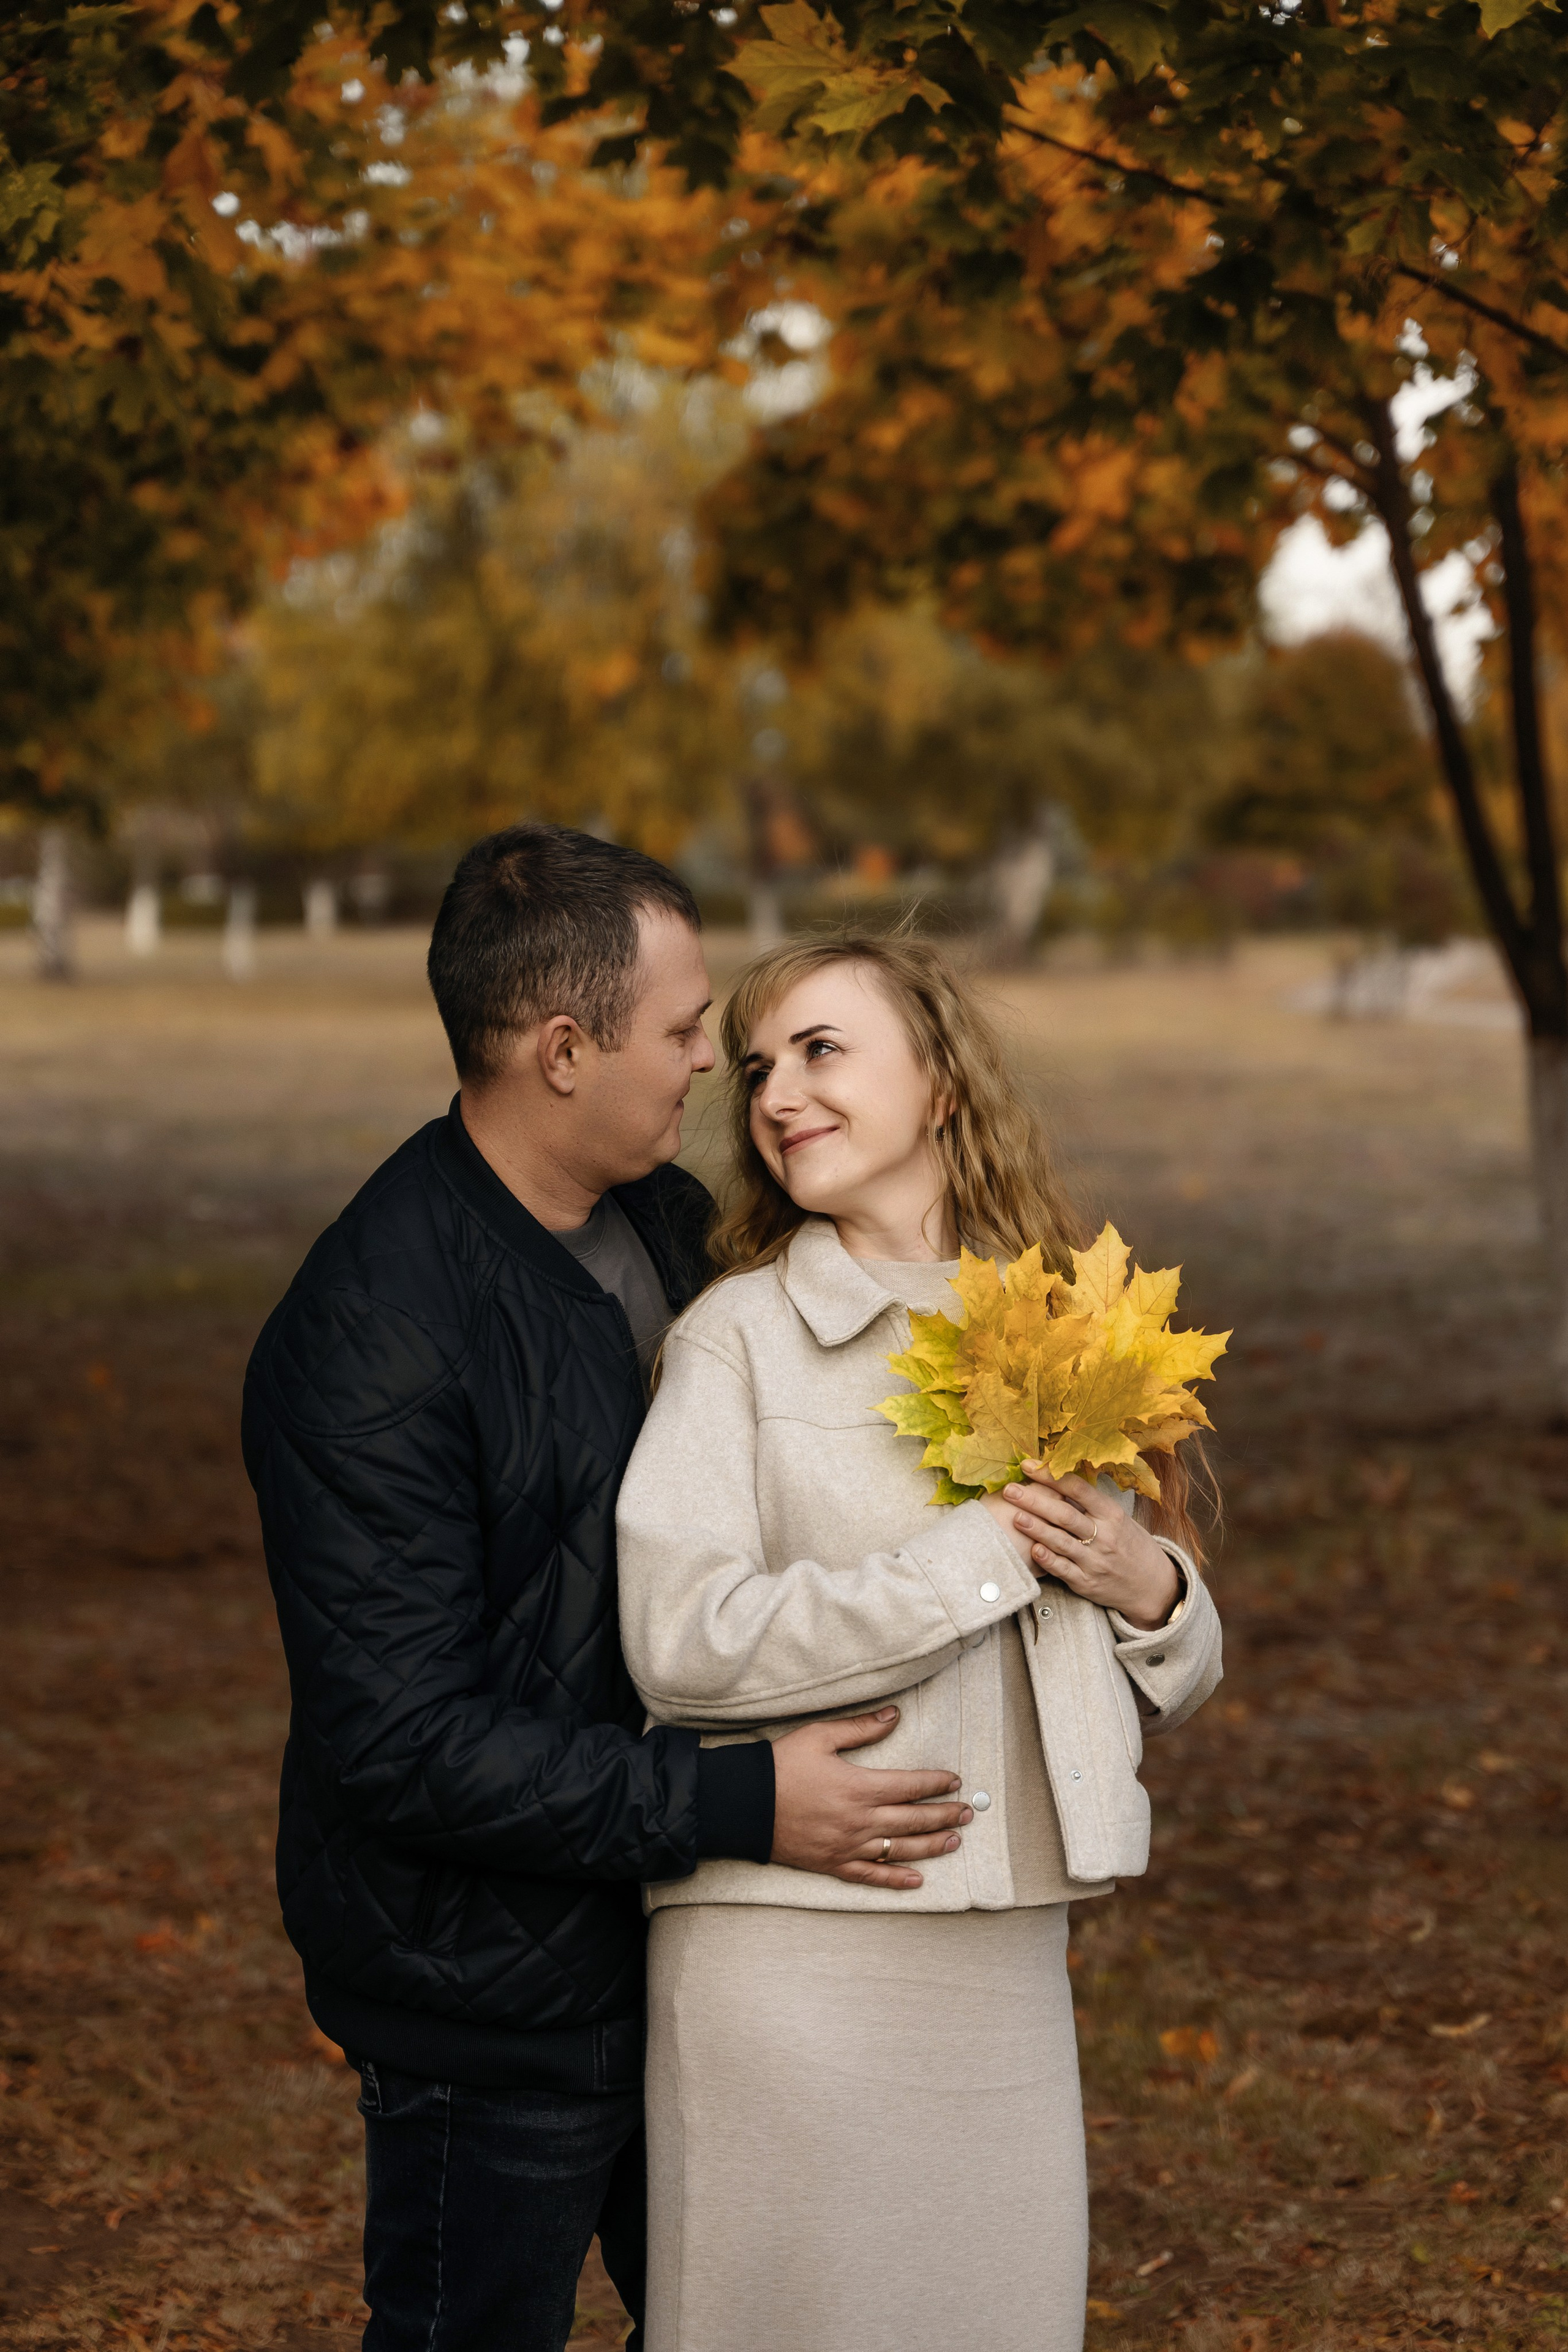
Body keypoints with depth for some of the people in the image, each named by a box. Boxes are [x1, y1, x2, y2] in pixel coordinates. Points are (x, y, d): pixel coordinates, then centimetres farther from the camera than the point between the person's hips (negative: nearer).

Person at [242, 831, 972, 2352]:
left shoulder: (663, 1217, 1)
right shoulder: (371, 1339, -26)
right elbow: (404, 1746, -27)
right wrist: (740, 1805, -25)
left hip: (669, 1939, 8)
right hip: (488, 1996, -8)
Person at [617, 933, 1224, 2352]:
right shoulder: (740, 1334, -3)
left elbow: (1173, 1692, 16)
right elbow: (682, 1639, -18)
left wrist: (1152, 1589, -7)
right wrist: (989, 1553, -15)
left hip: (1007, 1961, 4)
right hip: (791, 1955, -4)